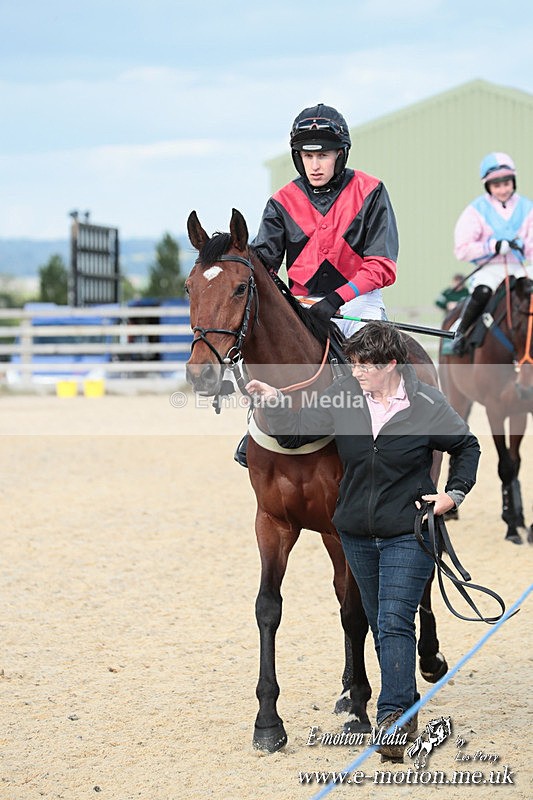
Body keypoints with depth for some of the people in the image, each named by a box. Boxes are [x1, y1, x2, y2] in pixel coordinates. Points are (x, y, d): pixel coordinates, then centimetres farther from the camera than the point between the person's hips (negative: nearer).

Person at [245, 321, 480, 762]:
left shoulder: (427, 404, -10)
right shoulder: (343, 395, -3)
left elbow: (467, 447, 5)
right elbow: (297, 430, 1)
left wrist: (455, 493, -4)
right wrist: (273, 402, -14)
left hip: (408, 534, -5)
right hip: (358, 534, 5)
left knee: (394, 623, -15)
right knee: (383, 626, 14)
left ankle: (393, 717, -16)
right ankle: (407, 708, 29)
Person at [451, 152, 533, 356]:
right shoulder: (476, 211, 1)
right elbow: (462, 249, -7)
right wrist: (495, 246, -17)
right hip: (488, 269, -2)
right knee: (482, 292, -34)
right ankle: (460, 333, -14)